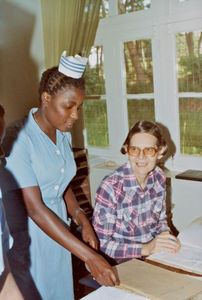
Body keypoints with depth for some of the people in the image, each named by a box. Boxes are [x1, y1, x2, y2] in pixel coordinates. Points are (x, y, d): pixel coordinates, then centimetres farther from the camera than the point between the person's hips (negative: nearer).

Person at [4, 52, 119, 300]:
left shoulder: (63, 135, 3)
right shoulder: (19, 138, -22)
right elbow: (34, 208, -25)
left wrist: (83, 222, 0)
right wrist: (88, 256, -26)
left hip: (57, 231, 7)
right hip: (26, 234, -7)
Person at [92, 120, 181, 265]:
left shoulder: (159, 177, -2)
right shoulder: (110, 187, -22)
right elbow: (100, 245, -18)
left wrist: (165, 235, -8)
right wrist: (145, 248, -25)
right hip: (122, 263, -5)